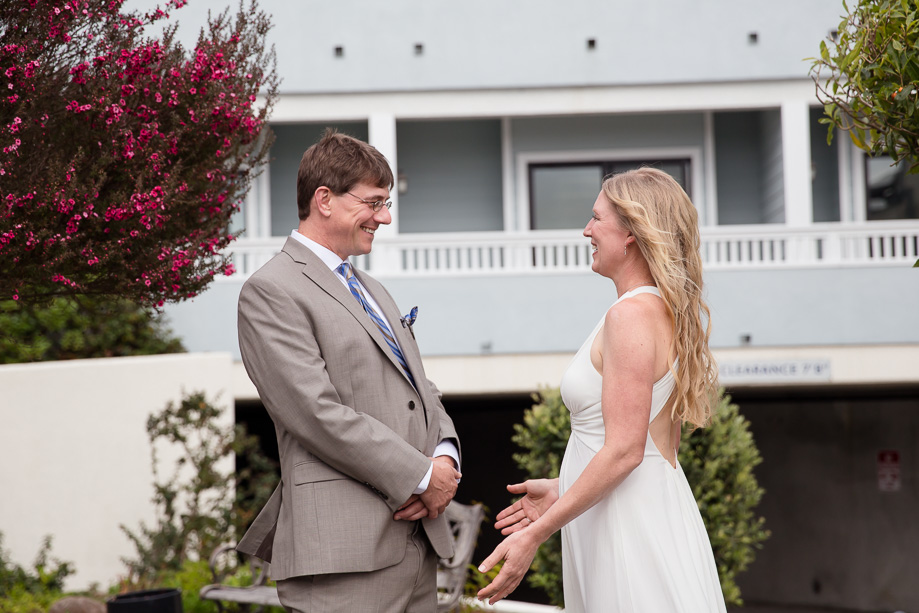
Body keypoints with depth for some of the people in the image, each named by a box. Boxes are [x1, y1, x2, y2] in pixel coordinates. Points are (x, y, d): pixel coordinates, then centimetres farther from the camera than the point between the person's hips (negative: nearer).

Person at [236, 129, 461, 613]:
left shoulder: (372, 291, 24)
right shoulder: (271, 292, -6)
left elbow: (420, 390, 21)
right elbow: (319, 414, -15)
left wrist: (444, 457, -1)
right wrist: (422, 477, -11)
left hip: (417, 539, 8)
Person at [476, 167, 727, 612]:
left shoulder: (632, 314, -15)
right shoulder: (670, 311, 13)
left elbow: (624, 450, -20)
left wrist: (535, 534, -17)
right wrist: (561, 490, 22)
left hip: (630, 525, -9)